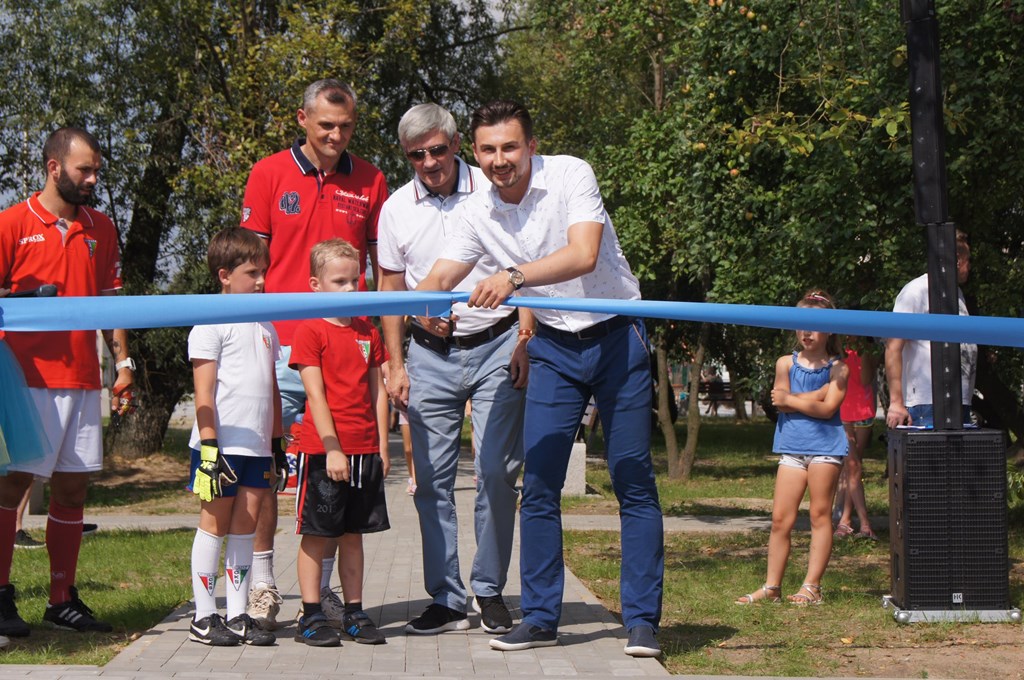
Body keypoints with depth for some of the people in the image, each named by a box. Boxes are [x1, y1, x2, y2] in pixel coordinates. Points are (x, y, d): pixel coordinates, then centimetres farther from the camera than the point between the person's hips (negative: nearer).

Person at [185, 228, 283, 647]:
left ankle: (237, 615, 11)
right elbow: (204, 393, -11)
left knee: (246, 525, 7)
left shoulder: (264, 328, 17)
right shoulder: (212, 325, -5)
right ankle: (204, 616, 7)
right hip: (223, 444, -6)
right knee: (215, 523, 0)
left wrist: (277, 444, 18)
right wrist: (210, 447, -16)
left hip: (257, 446, 6)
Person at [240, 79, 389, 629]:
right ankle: (262, 587, 6)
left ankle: (322, 588, 12)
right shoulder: (269, 175, 5)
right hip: (279, 344, -1)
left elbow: (383, 267, 12)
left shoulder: (369, 181, 9)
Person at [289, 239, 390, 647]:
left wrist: (382, 446, 8)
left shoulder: (368, 333, 13)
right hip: (324, 450, -5)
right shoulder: (310, 331, -5)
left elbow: (378, 391, 14)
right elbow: (315, 395, -11)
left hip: (365, 450, 6)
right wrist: (332, 448, -16)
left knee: (353, 534, 11)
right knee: (316, 534, 0)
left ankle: (354, 613, 17)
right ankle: (311, 616, 6)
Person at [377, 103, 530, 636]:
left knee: (497, 470, -6)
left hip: (495, 347, -2)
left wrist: (524, 342, -5)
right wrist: (395, 366, 7)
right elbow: (391, 290, 12)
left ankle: (490, 591, 8)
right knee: (431, 478, 2)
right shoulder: (397, 209, 6)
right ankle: (445, 599, 9)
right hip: (429, 355, 3)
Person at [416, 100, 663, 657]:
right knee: (538, 483, -1)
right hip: (553, 345, 4)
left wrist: (514, 276, -41)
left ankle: (642, 619, 3)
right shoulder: (479, 212, -1)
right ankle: (540, 616, 9)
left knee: (633, 481, -3)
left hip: (615, 336, -4)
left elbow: (584, 256, -28)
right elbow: (440, 278, -2)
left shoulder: (571, 175, -15)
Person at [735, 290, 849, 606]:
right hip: (792, 446, 2)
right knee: (780, 518, 0)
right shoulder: (786, 363, 9)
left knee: (820, 515, -1)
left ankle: (811, 586, 2)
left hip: (825, 446, -2)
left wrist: (791, 399, -6)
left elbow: (827, 408, -9)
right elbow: (780, 404, -2)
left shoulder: (837, 368, 2)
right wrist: (815, 397, -7)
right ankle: (771, 586, 6)